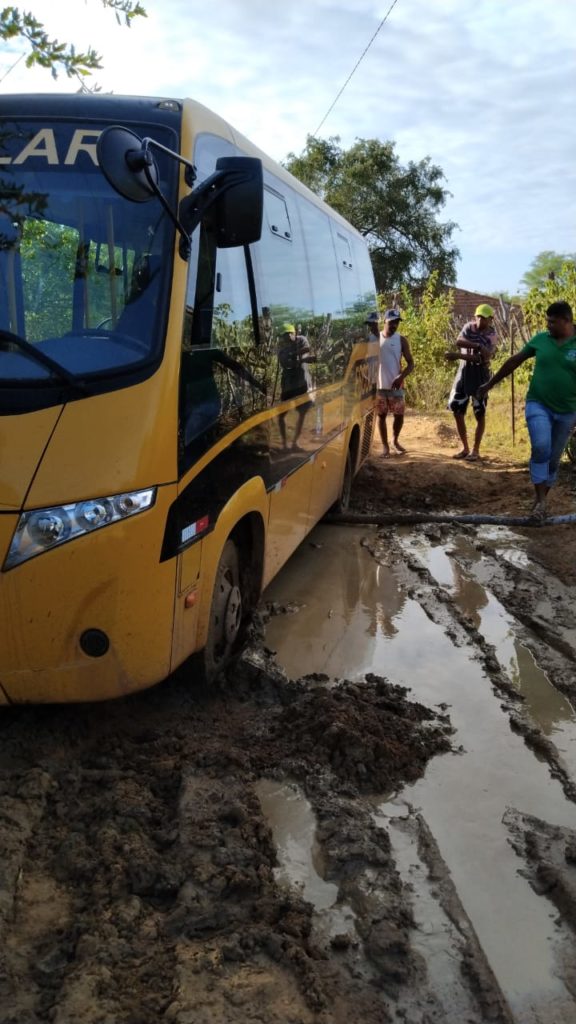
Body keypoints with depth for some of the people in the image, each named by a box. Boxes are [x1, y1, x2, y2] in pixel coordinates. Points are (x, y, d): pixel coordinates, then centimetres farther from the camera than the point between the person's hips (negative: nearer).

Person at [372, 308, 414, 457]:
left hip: (396, 385, 0)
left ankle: (395, 440, 26)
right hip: (379, 385, 0)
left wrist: (401, 377, -20)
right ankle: (385, 445, 16)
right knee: (381, 415, 4)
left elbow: (410, 363, -1)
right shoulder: (374, 337, 1)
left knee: (399, 415, 3)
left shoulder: (401, 340, -1)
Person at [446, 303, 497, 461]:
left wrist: (458, 355, -29)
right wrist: (477, 345, -29)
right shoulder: (469, 327, 3)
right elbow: (458, 342, -16)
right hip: (463, 373, 4)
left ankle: (475, 450, 12)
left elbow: (482, 358, -22)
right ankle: (465, 448, 16)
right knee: (457, 412, 4)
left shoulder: (491, 336, -8)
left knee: (480, 415, 1)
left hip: (480, 376, -4)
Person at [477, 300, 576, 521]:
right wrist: (490, 384, 13)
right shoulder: (541, 339, 0)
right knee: (541, 447, -21)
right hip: (538, 404, 0)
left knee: (554, 457, 9)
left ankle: (540, 499, 24)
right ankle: (540, 500, -14)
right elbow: (515, 361, 9)